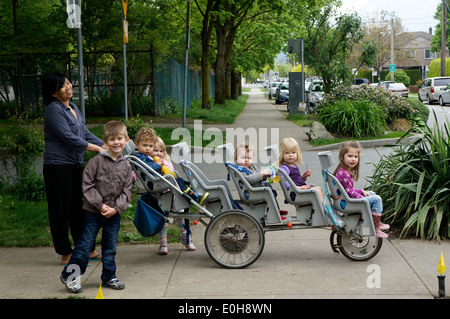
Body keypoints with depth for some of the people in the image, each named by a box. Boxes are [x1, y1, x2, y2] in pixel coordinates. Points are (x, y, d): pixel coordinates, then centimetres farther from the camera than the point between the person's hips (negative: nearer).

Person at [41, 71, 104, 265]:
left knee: (79, 208, 13)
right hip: (58, 165, -9)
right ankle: (65, 254, 7)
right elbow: (69, 138, -20)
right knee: (61, 210, 0)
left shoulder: (73, 108, 14)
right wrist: (97, 149, -18)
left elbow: (86, 134, 17)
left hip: (75, 165, 9)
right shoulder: (54, 110, -13)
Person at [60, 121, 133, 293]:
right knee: (85, 243, -2)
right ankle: (69, 275, 11)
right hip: (94, 211, -4)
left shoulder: (126, 166, 5)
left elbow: (126, 191, 5)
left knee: (110, 247, 11)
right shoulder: (97, 161, -7)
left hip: (114, 214, 4)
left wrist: (116, 208, -9)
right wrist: (100, 205, -14)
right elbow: (87, 185, -8)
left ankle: (109, 277, 24)